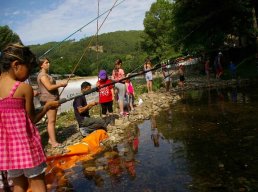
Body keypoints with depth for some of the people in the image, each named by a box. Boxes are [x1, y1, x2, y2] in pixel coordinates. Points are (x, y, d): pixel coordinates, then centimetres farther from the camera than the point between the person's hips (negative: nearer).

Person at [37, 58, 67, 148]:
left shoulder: (46, 74, 20)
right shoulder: (42, 75, -12)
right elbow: (49, 87, -21)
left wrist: (59, 84, 10)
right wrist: (61, 84, -12)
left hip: (51, 99, 11)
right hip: (48, 100, -11)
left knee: (52, 120, 13)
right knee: (51, 121, -11)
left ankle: (51, 139, 21)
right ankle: (54, 142, -10)